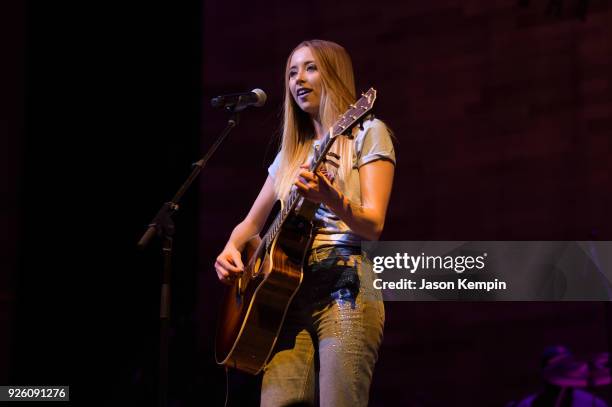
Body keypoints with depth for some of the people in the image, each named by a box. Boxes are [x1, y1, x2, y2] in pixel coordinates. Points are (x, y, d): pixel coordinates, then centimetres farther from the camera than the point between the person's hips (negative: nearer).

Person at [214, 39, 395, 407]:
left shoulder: (367, 133, 3)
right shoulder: (292, 151, 22)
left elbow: (374, 225, -8)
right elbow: (252, 223, 26)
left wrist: (332, 200, -29)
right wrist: (231, 249, 3)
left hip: (344, 289, -5)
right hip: (289, 290, 5)